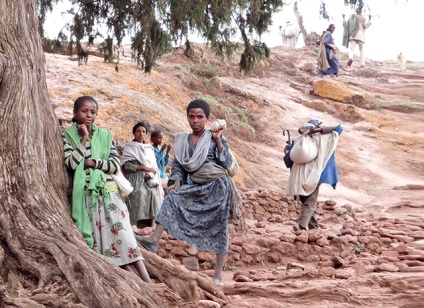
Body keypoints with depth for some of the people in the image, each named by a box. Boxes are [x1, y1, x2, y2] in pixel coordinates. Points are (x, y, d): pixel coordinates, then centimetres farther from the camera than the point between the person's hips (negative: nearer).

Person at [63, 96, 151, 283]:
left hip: (108, 194, 1)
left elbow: (115, 165, 1)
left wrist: (92, 163, -11)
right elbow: (72, 163, -11)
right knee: (100, 242, -4)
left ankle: (147, 283, -8)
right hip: (86, 197, -1)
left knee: (123, 237, -6)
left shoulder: (105, 135, 9)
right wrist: (84, 139, -7)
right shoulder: (68, 136, 4)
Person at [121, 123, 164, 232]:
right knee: (138, 196, -20)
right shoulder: (129, 148, 7)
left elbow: (154, 166, 14)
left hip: (149, 179, 4)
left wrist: (150, 174, -7)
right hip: (135, 179, -4)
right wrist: (143, 168, -8)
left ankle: (152, 222, -16)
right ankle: (134, 225, -22)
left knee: (153, 194, -15)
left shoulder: (149, 148, 19)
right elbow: (126, 165, -4)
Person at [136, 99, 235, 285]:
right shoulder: (182, 141, 6)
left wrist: (218, 140, -18)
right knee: (171, 198, -18)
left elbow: (227, 163, -11)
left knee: (218, 228, 0)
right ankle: (154, 240, -24)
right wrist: (176, 182, -10)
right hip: (196, 188, 4)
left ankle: (218, 272, 7)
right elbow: (178, 165, 7)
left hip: (217, 187, -4)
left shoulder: (214, 138, -3)